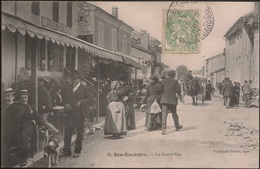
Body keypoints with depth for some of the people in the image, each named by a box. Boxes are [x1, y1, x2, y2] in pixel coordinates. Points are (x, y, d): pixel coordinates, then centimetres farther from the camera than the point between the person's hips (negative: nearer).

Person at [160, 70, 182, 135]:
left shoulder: (163, 81, 4)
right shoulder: (175, 81, -5)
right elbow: (178, 91, -7)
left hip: (164, 100, 1)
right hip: (172, 100, -1)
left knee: (164, 114, -4)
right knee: (174, 113, 16)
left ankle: (163, 128, -16)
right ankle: (177, 126, 32)